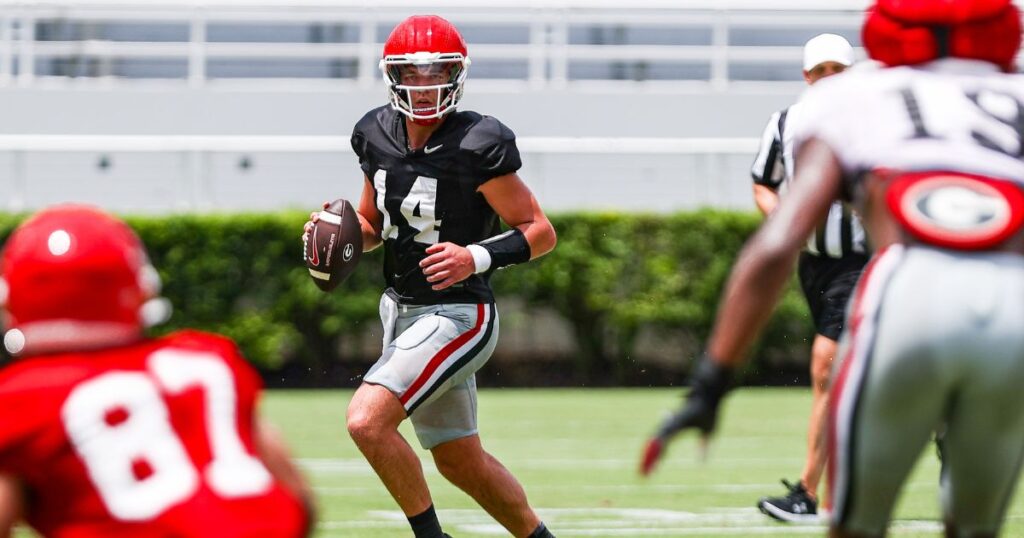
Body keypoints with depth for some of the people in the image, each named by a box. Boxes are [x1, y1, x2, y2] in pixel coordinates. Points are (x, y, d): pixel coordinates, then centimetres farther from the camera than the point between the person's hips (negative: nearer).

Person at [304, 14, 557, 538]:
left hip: (457, 314, -8)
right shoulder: (378, 135, 2)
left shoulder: (477, 146, -17)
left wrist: (477, 258, -26)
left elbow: (540, 232, -12)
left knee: (367, 420, -22)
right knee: (461, 462, 17)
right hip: (401, 311, 8)